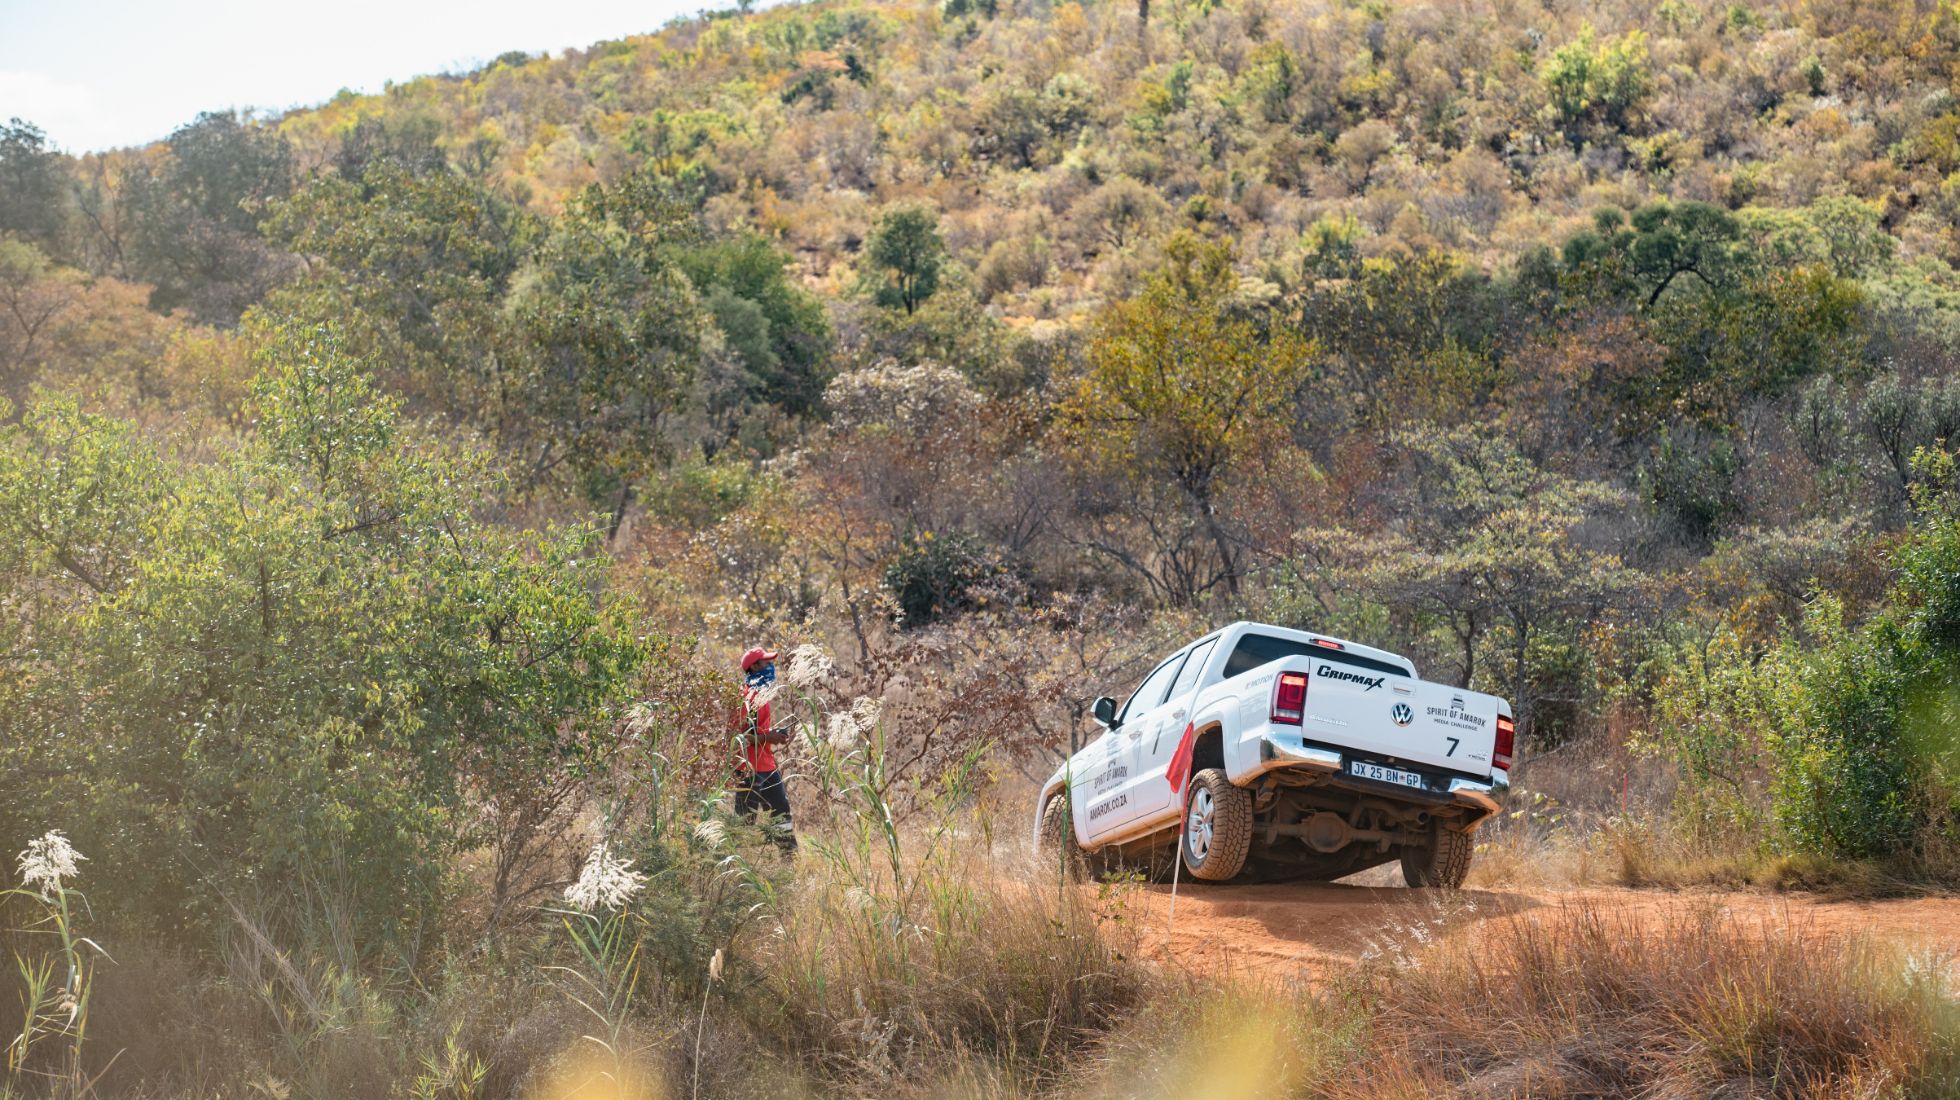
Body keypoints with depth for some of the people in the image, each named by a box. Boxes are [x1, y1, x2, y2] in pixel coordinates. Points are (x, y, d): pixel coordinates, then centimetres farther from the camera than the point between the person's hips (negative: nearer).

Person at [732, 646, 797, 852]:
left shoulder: (760, 693, 14)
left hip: (766, 765, 10)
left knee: (781, 810, 13)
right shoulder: (746, 696, -15)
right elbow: (737, 734, -22)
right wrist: (768, 737, -20)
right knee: (746, 819, -5)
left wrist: (774, 733, 8)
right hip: (749, 770, -10)